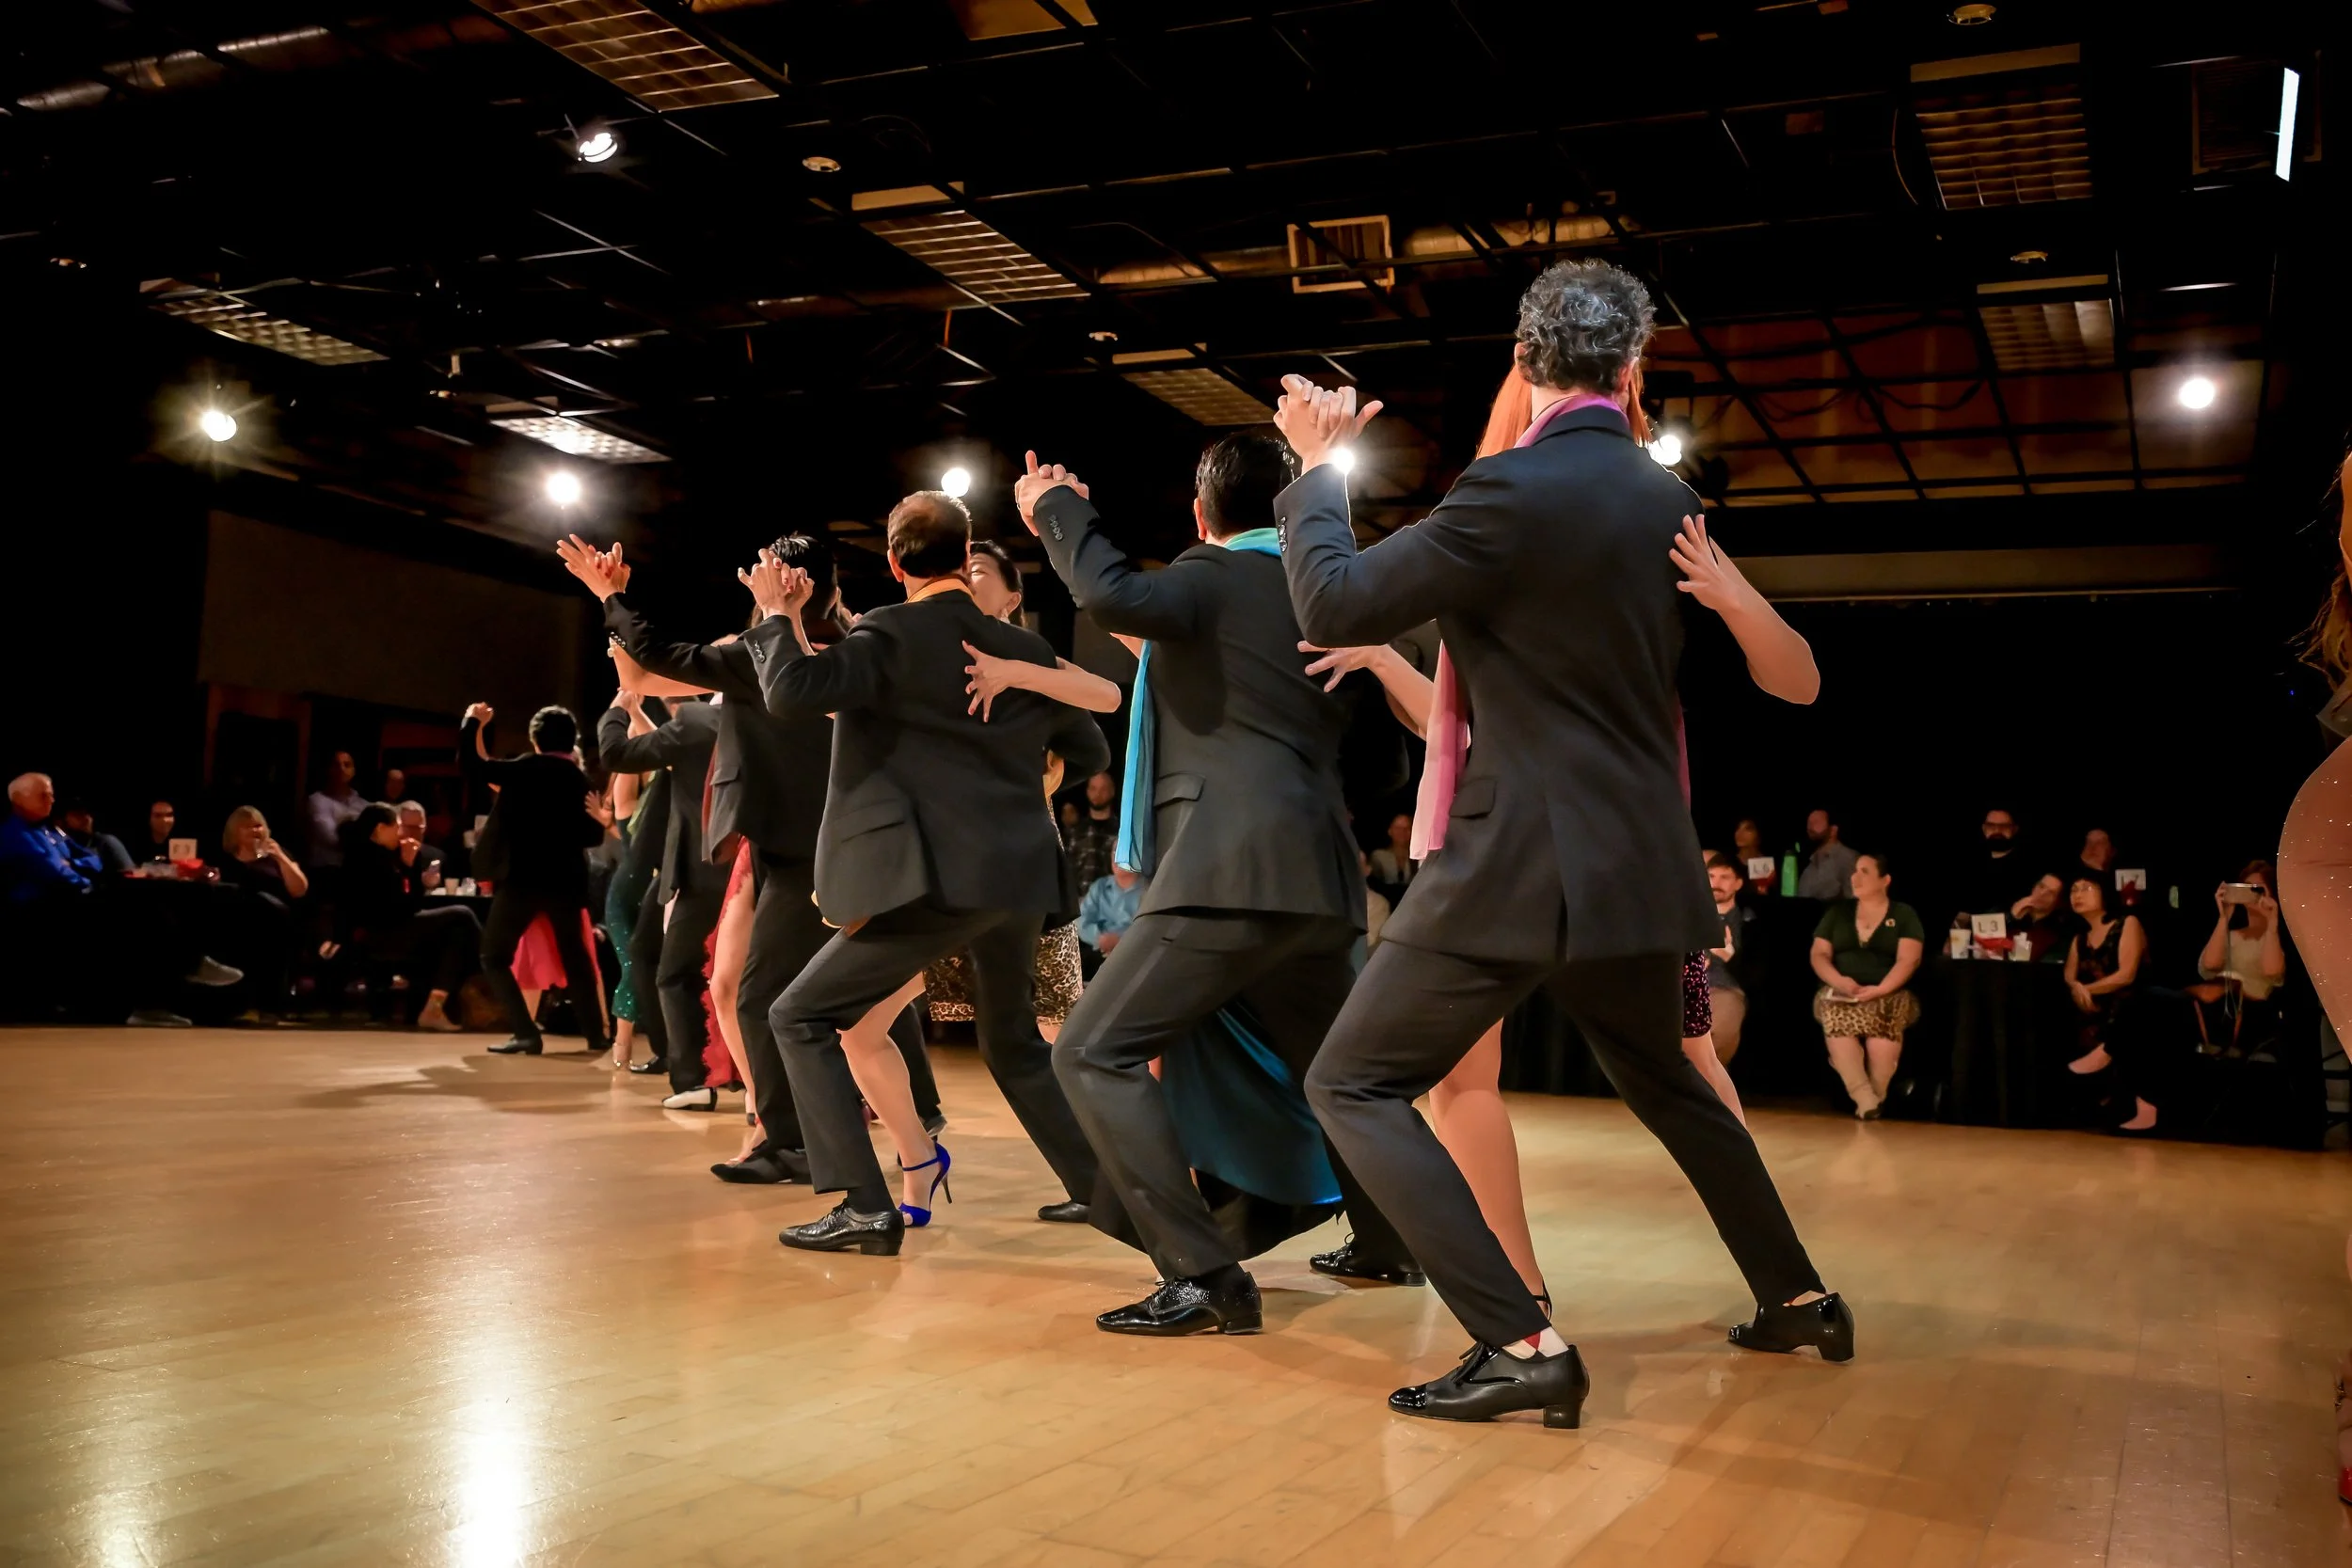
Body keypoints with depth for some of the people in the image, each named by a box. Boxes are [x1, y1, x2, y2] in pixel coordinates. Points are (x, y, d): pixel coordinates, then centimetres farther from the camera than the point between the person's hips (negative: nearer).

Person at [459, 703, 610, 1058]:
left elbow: (470, 764, -9)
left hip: (522, 878, -4)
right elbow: (593, 837, 7)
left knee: (495, 958, 6)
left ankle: (526, 1033, -6)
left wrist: (473, 723, 3)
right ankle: (598, 1034, 18)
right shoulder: (581, 781, 7)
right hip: (565, 881, 4)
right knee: (576, 959, 18)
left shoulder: (524, 769, -5)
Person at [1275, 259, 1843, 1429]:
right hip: (1640, 858, 8)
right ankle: (1799, 1299, 39)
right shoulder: (1669, 501, 7)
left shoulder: (1513, 490, -16)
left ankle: (1521, 1346, -7)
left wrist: (1319, 471, 1)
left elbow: (1335, 606, -14)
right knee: (1663, 1082, 29)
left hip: (1522, 860, -8)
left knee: (1354, 1085, 0)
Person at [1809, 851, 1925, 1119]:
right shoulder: (1837, 911, 19)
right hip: (1841, 994, 1)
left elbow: (1908, 960, -3)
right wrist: (1839, 981, -10)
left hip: (1889, 995, -1)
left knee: (1884, 1018, -37)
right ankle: (1865, 1097, -39)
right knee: (1837, 1016, -35)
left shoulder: (1904, 915, 10)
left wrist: (1879, 990, -19)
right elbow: (1819, 954, 12)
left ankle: (1875, 1096, -27)